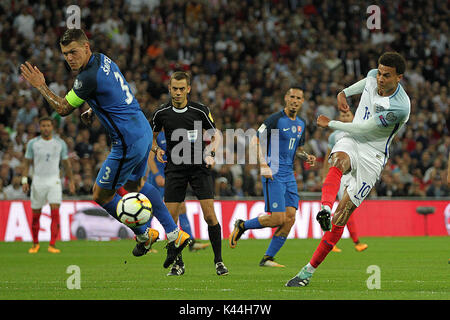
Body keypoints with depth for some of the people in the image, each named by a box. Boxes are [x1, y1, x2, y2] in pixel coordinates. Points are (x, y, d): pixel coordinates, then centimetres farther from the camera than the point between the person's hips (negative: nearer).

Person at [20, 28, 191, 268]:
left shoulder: (89, 77, -23)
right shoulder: (102, 59, 7)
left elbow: (63, 109, -10)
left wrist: (40, 86, -2)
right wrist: (92, 110, 12)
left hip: (129, 144, -10)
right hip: (144, 130, 10)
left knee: (101, 195, 5)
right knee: (134, 185, 28)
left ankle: (144, 234, 20)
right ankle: (175, 235, 29)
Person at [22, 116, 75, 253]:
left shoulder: (60, 143, 3)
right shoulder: (33, 143, 1)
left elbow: (66, 163, 12)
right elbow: (27, 162, 4)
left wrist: (71, 181, 12)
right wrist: (24, 180, -6)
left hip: (54, 181, 0)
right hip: (38, 182, 0)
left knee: (55, 213, -14)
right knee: (35, 215, 5)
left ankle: (52, 245, -13)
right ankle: (35, 244, 22)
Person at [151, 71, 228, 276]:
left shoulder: (200, 110, -4)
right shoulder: (161, 113, 0)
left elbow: (216, 134, 7)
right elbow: (150, 137, 16)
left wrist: (211, 154, -11)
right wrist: (156, 149, -4)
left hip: (199, 167, -1)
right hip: (175, 169, 1)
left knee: (209, 215, -10)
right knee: (171, 218, -5)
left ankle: (218, 260, 3)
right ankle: (178, 263, 9)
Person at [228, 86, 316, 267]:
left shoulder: (301, 124, 15)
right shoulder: (275, 119, -8)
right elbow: (256, 140, -9)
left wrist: (306, 157, 6)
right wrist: (263, 164, -20)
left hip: (289, 176, 7)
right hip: (273, 175, -7)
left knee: (290, 218, -3)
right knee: (278, 219, -14)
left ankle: (267, 258, 4)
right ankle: (241, 226, 10)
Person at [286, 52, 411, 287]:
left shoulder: (400, 107, -24)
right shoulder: (373, 76, -3)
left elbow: (362, 129, -18)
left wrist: (330, 124, -10)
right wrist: (344, 92, 22)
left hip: (373, 155, -5)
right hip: (351, 142, 5)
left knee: (343, 214, -9)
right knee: (338, 162, -35)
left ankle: (308, 271, -4)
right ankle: (325, 209, -62)